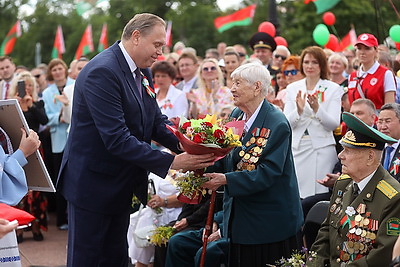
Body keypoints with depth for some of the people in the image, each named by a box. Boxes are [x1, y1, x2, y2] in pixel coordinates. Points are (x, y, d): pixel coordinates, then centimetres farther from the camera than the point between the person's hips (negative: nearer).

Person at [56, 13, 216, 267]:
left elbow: (156, 121, 6)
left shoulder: (143, 72, 6)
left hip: (121, 184, 9)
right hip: (94, 183, -9)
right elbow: (117, 139, -29)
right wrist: (170, 162, -28)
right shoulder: (102, 72, -23)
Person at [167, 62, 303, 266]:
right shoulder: (237, 116, 8)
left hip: (269, 220, -7)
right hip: (239, 218, 7)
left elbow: (268, 173, -22)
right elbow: (226, 160, 9)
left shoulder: (277, 124, -16)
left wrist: (226, 180, -28)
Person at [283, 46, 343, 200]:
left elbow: (334, 124, -6)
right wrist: (299, 110, -17)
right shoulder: (292, 88, 10)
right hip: (297, 148, 2)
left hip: (322, 148, -2)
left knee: (319, 196, -5)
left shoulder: (333, 89, 2)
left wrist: (317, 108, -22)